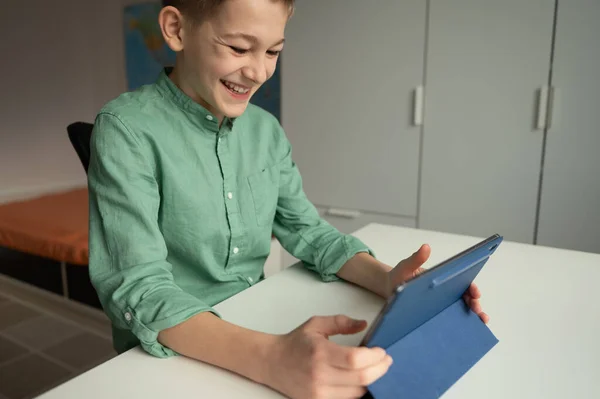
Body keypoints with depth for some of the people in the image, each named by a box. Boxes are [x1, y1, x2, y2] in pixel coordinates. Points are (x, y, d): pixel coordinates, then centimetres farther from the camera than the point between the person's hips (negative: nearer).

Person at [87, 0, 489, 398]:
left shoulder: (267, 129, 1)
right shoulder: (127, 130, -16)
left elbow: (306, 229, 4)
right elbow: (136, 288, -23)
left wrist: (385, 279, -13)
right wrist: (269, 358, -37)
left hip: (258, 328, 5)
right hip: (170, 355, -4)